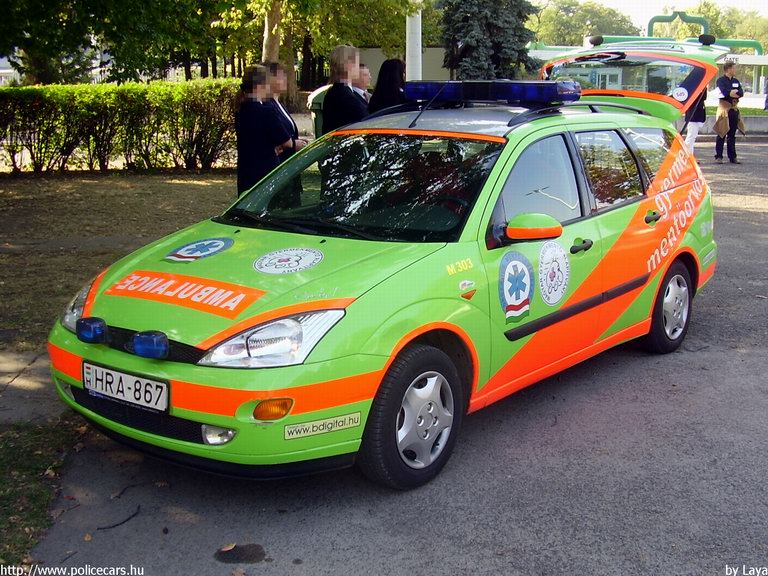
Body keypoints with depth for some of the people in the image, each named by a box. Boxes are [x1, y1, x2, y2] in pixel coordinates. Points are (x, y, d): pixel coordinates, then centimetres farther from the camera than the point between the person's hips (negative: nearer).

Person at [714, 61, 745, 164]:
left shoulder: (736, 81, 16)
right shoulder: (721, 80, -2)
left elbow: (741, 93, 1)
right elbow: (724, 92, -19)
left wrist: (733, 93, -15)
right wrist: (732, 93, -8)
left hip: (734, 109, 6)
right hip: (724, 108, -6)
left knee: (732, 135, 9)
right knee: (721, 134, -5)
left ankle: (732, 157, 12)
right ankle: (718, 156, -1)